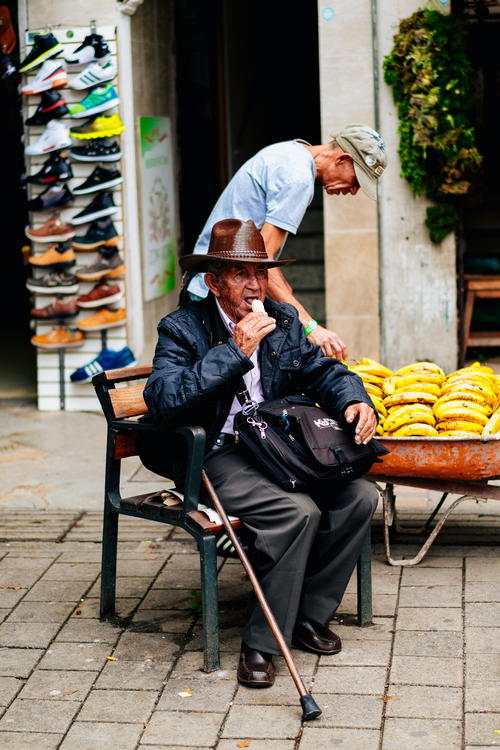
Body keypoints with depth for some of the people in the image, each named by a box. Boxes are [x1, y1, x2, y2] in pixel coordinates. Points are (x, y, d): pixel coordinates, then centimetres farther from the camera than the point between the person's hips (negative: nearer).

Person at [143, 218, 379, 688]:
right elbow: (162, 400, -22)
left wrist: (355, 401, -7)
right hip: (216, 459, -6)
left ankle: (308, 617, 2)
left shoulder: (283, 320, 11)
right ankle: (261, 644, -15)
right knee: (298, 511, -30)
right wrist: (235, 351, -24)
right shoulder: (181, 329, -7)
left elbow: (322, 371, 17)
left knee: (359, 495, -15)